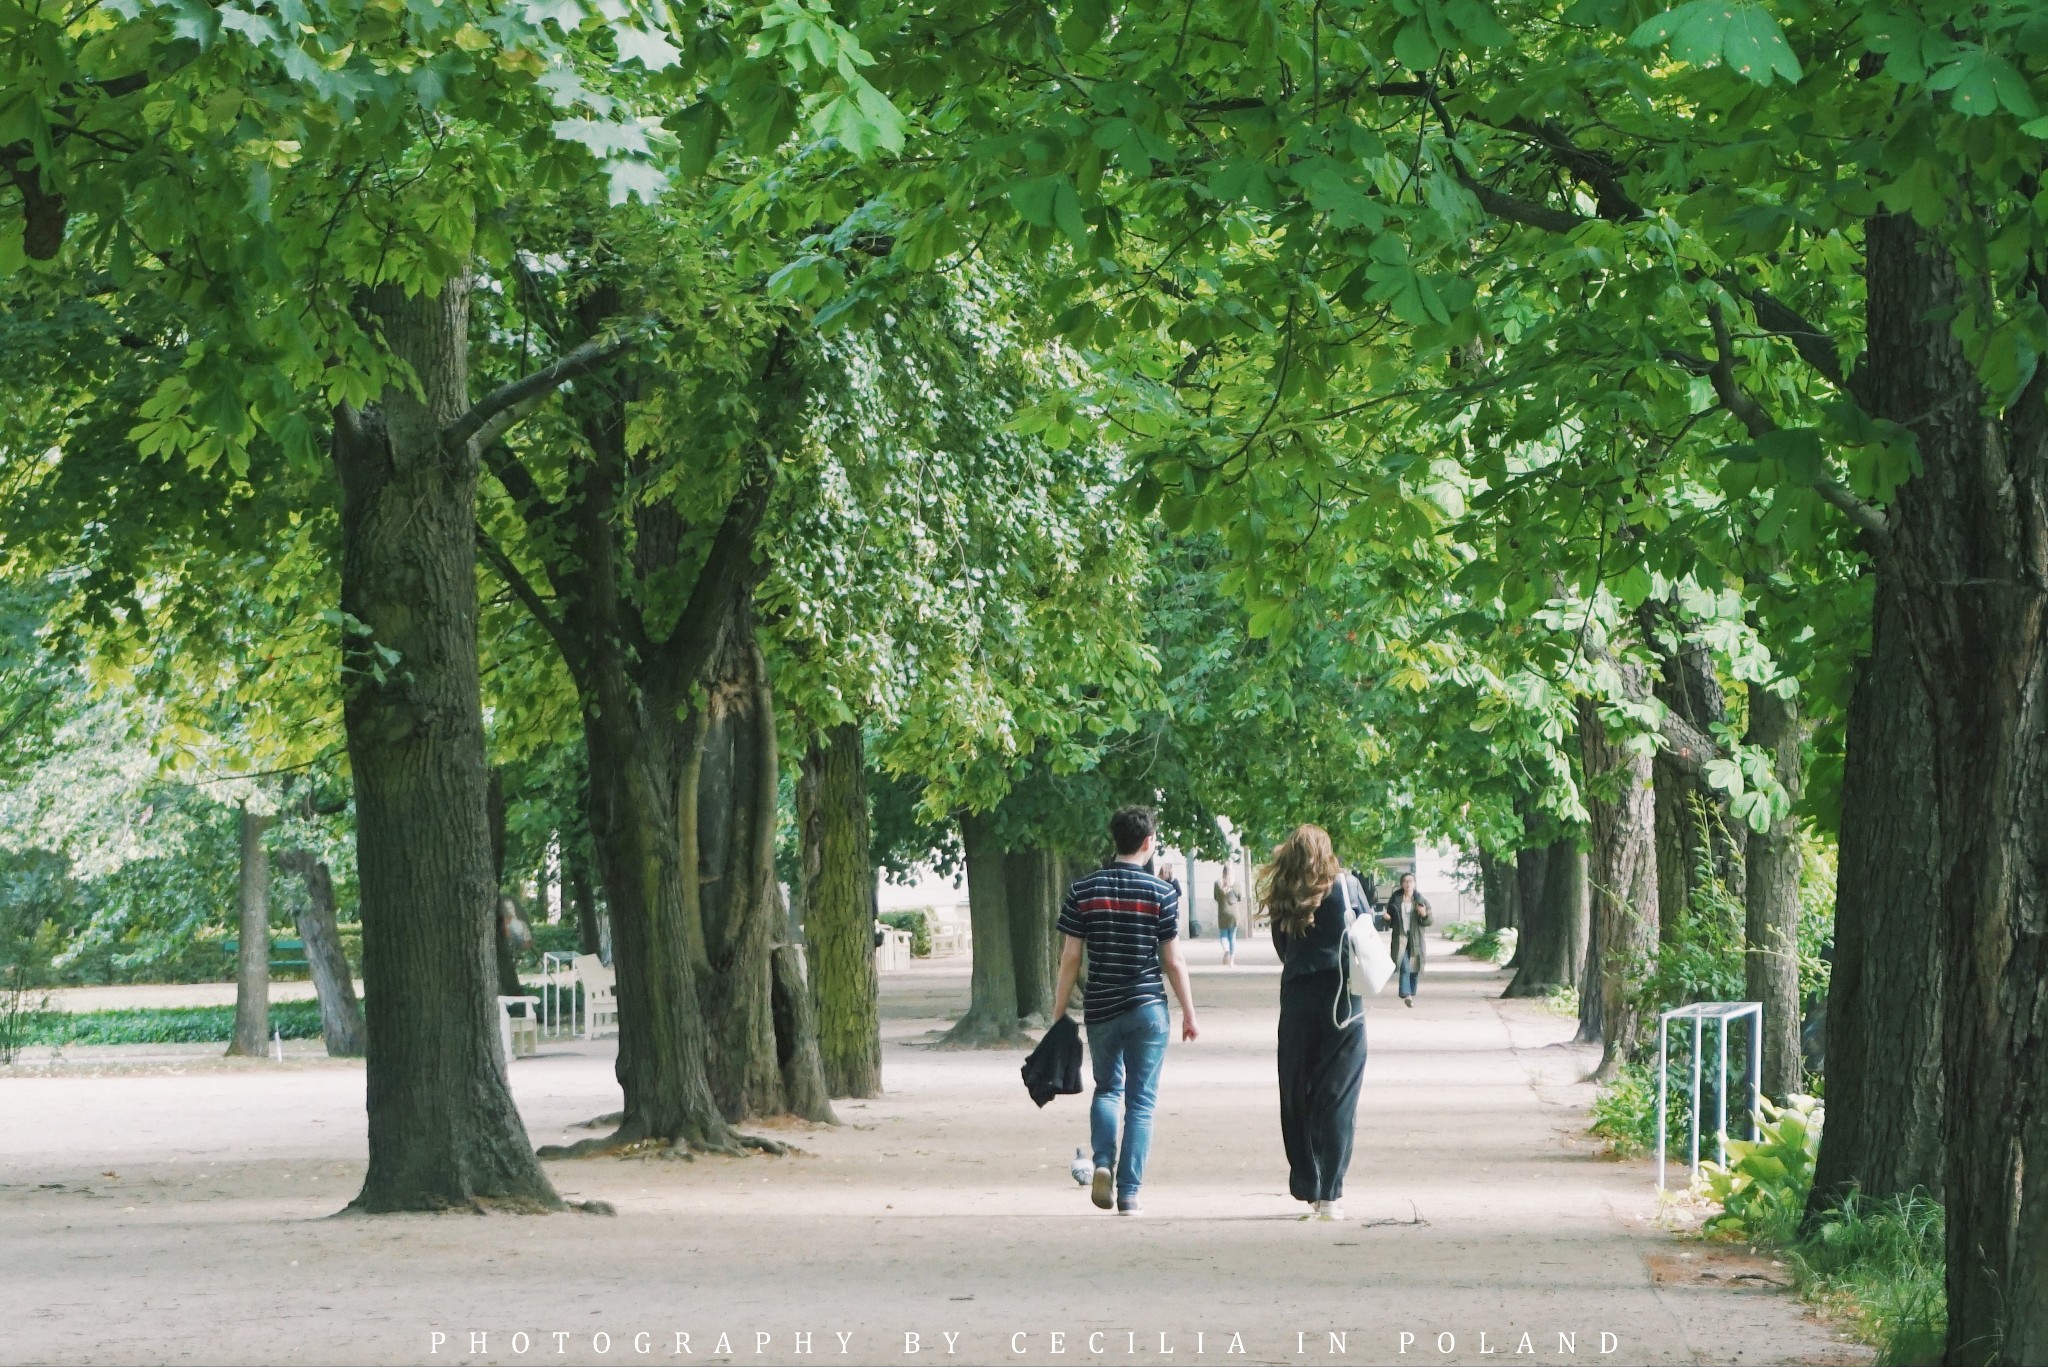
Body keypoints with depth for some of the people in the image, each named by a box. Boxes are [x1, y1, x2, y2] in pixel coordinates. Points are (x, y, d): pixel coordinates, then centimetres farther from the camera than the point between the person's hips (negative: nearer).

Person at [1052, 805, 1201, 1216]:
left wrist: (1059, 1013, 8)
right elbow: (1173, 962, -4)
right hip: (1147, 1008, -2)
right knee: (1140, 1102, 4)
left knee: (1107, 1089, 20)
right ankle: (1128, 1193, 1)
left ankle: (1103, 1162, -3)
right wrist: (1189, 1013, 6)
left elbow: (1070, 957, 0)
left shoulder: (1083, 891, 0)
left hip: (1100, 1009, 2)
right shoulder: (1162, 893, -5)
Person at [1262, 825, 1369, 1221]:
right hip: (1340, 997, -2)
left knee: (1296, 1097, 11)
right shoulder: (1344, 886, -2)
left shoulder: (1282, 899, 3)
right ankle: (1330, 1193, -6)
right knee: (1338, 1096, -1)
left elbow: (1283, 950, 9)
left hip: (1296, 999, 2)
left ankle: (1307, 1189, 14)